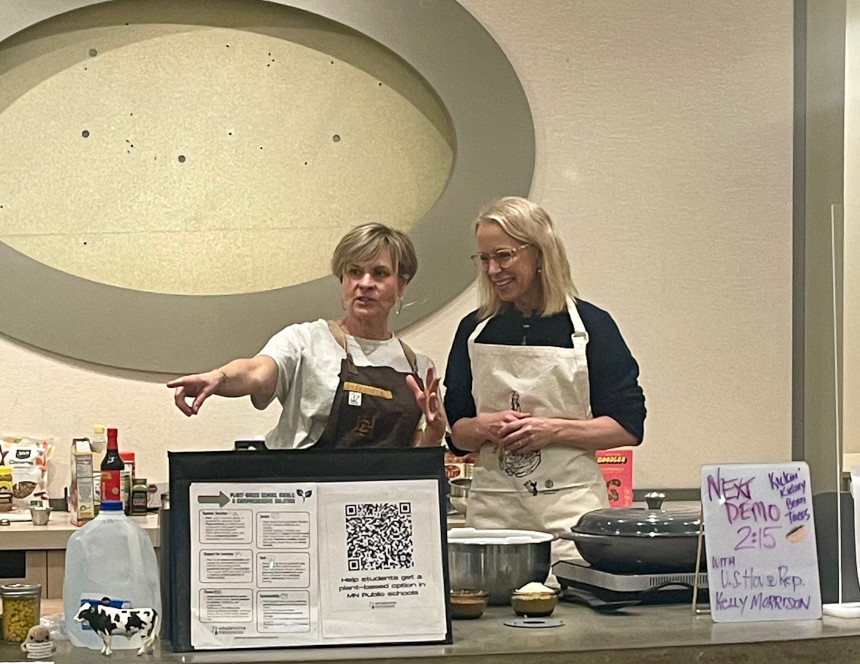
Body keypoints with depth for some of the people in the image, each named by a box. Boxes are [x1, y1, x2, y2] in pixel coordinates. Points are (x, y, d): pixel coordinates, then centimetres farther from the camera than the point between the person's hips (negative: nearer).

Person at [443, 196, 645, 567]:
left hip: (569, 511, -2)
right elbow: (456, 433, 12)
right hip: (492, 510, 2)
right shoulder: (474, 330, 10)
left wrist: (553, 429, -12)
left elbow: (629, 427, -2)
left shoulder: (590, 326, 1)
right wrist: (485, 427, -9)